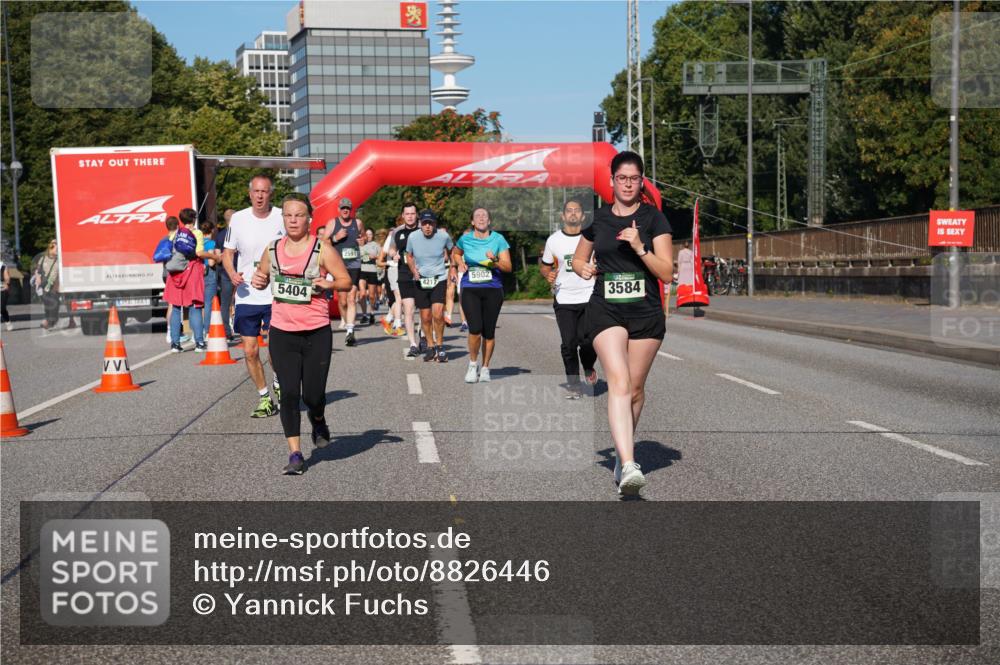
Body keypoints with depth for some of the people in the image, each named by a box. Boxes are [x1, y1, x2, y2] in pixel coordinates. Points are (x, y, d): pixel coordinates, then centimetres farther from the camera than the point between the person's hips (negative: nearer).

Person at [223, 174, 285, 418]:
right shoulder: (238, 219, 1)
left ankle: (278, 382, 24)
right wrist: (232, 273, -8)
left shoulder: (282, 218, -4)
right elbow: (227, 252, 11)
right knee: (250, 351, 3)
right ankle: (264, 397, 21)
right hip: (246, 295, 2)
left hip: (276, 295, -2)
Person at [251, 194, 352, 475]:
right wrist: (258, 281, -2)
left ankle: (318, 419, 37)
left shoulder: (322, 249, -5)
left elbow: (346, 280, -2)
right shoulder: (273, 249, 6)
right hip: (282, 332, 2)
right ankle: (295, 454, 6)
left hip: (317, 332, -2)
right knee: (289, 393, -3)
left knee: (313, 395, 0)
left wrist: (329, 284, -22)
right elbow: (262, 276, 21)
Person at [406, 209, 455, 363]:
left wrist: (452, 268, 9)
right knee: (425, 317, 7)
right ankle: (430, 347, 25)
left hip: (439, 279, -2)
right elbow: (409, 256, 11)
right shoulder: (413, 237, -6)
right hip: (421, 280, 2)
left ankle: (440, 346, 1)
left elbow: (453, 250, 12)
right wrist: (414, 270, -5)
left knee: (437, 314, -17)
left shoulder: (443, 236, -9)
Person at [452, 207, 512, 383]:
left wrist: (495, 261, -17)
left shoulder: (498, 239, 1)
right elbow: (455, 253, 27)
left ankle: (485, 367, 22)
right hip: (470, 290, 0)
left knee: (489, 332, 3)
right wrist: (460, 264, 7)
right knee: (475, 329, -14)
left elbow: (508, 267, 1)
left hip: (493, 290, 0)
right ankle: (473, 364, 9)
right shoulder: (465, 239, 5)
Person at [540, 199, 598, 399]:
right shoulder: (553, 240, 4)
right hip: (564, 300, 1)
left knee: (587, 341, -9)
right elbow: (545, 266, 12)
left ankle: (588, 368, 24)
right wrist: (548, 274, -10)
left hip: (589, 298, -1)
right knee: (568, 343, -3)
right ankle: (573, 384, 11)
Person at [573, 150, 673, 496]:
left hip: (646, 313, 0)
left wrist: (640, 247, -17)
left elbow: (667, 273, -4)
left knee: (636, 388, 9)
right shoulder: (597, 218, 8)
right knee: (619, 381, -18)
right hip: (605, 310, 0)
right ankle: (629, 465, -29)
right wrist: (584, 268, 2)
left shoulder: (653, 218, 1)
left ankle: (624, 451, 33)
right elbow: (578, 259, 24)